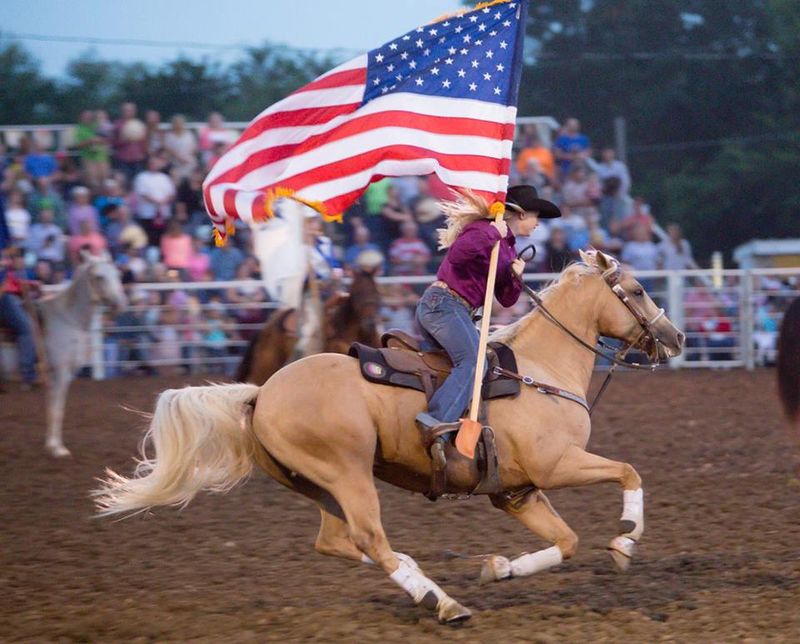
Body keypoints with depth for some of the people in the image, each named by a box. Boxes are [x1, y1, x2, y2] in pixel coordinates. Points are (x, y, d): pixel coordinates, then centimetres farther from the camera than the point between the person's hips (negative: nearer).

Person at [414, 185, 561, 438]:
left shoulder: (508, 248, 21)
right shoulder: (484, 230, -8)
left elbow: (506, 300, 18)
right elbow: (456, 255, -27)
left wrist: (515, 278, -2)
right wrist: (492, 234, -23)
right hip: (444, 302, -11)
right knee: (473, 361, -25)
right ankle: (438, 418, -39)